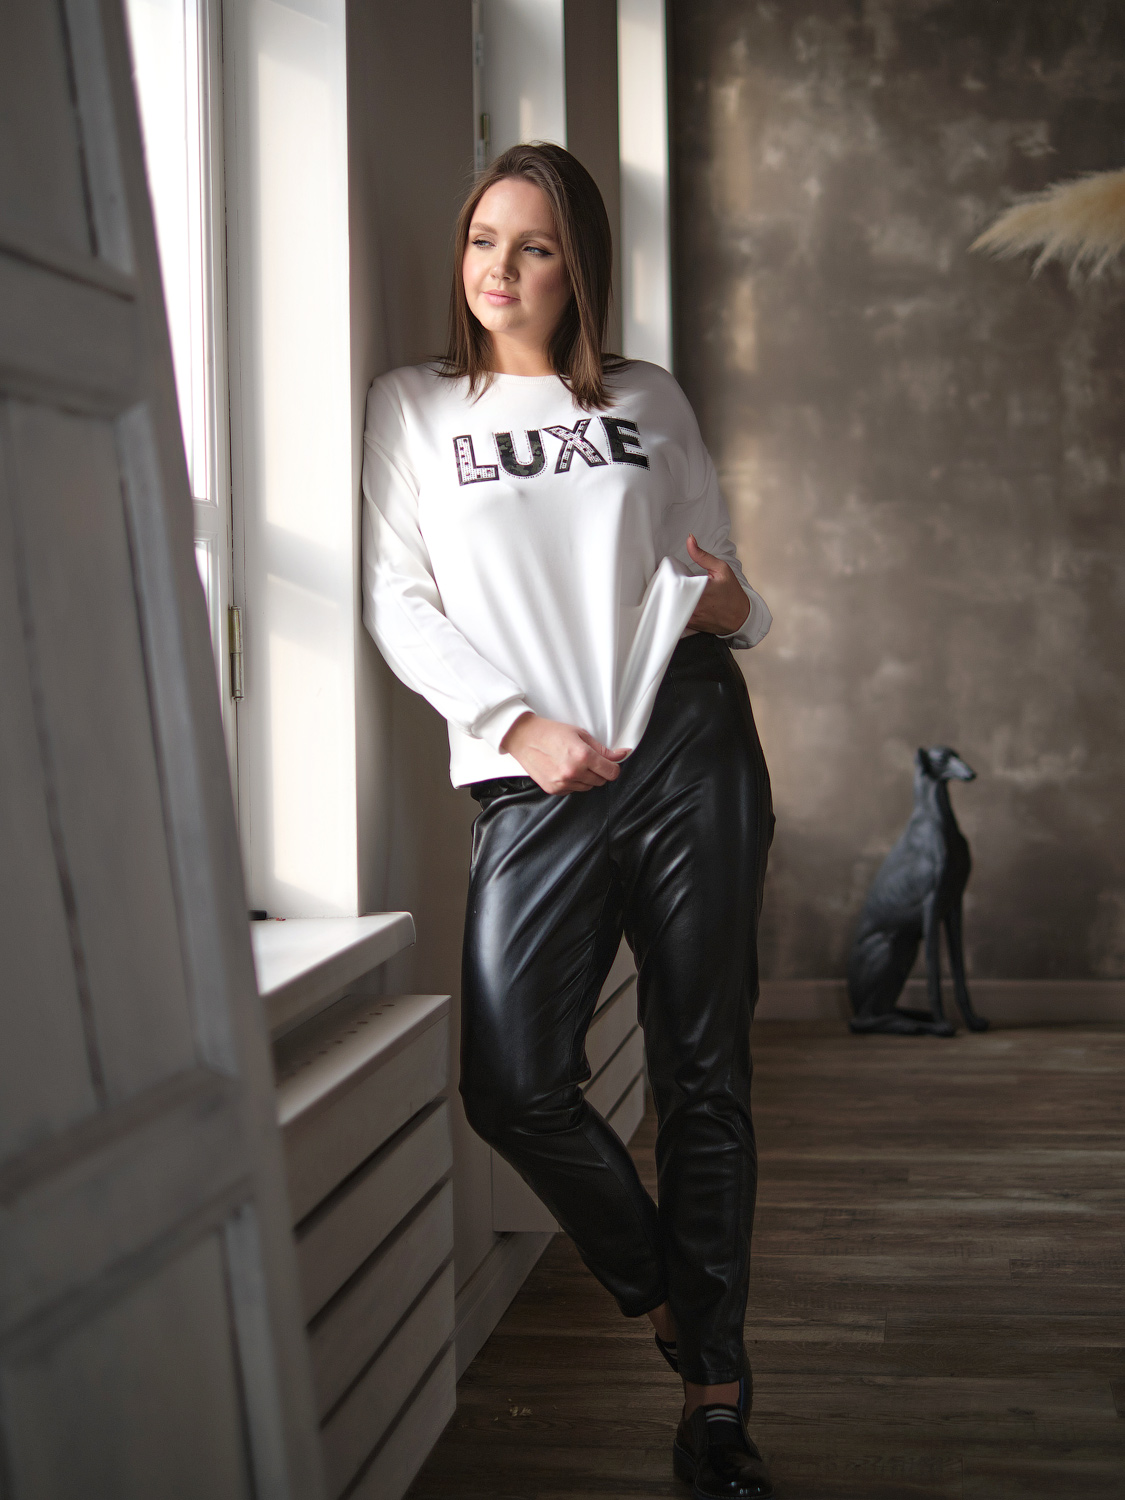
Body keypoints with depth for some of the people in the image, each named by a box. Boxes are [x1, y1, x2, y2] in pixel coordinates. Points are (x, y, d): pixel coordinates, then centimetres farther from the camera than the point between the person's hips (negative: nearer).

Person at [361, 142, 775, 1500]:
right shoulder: (412, 407, 13)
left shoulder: (650, 402, 16)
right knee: (513, 1086, -12)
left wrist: (732, 608, -5)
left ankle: (715, 1391, 16)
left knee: (703, 1074, 3)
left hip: (689, 752, 1)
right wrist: (516, 725, -10)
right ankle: (658, 1289, 18)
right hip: (535, 782, 0)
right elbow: (400, 601, 3)